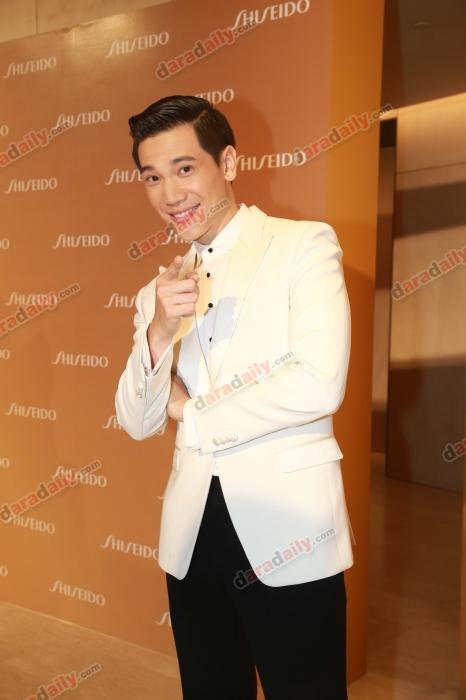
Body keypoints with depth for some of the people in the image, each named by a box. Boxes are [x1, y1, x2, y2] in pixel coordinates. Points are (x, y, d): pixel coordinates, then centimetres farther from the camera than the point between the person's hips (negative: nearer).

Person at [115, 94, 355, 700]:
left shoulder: (305, 245, -5)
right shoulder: (161, 289, 10)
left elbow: (319, 385, -16)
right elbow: (138, 423, 6)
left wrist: (192, 412, -5)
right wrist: (158, 331, -13)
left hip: (287, 531, -4)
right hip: (192, 534, 5)